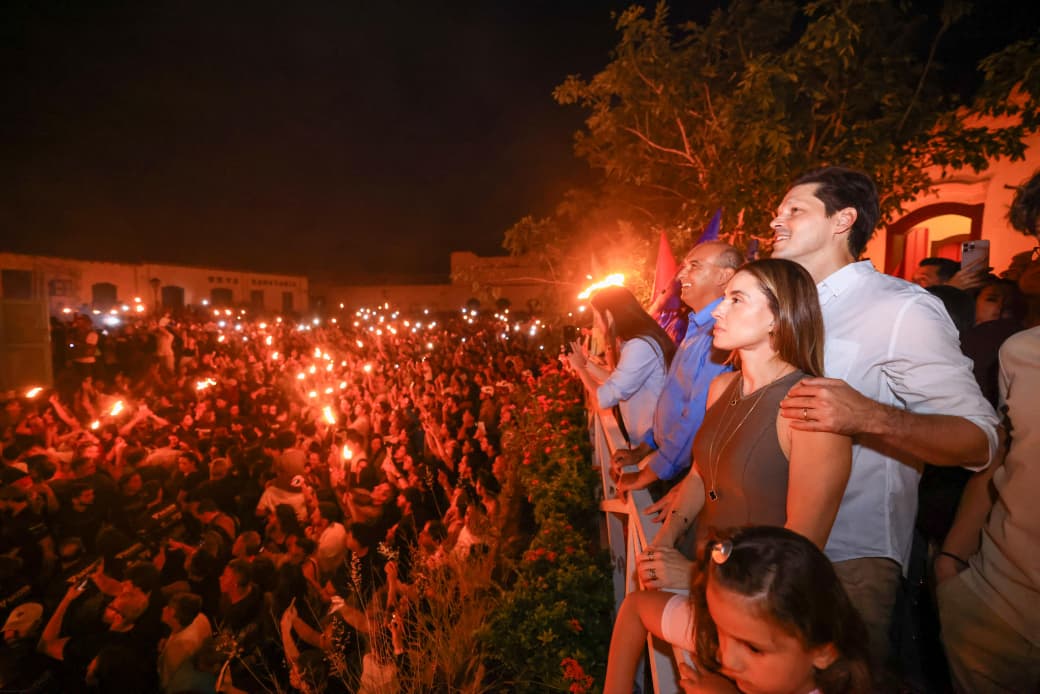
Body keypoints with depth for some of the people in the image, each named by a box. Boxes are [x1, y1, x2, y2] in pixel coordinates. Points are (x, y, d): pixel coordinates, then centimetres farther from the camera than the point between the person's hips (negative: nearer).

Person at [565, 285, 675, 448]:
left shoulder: (640, 346, -27)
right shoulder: (635, 342, 8)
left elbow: (605, 398, -25)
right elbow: (615, 382, 8)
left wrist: (580, 368, -10)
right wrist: (586, 362, 6)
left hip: (652, 442, -9)